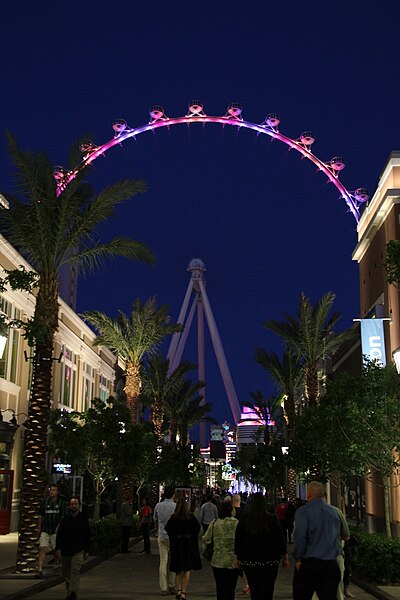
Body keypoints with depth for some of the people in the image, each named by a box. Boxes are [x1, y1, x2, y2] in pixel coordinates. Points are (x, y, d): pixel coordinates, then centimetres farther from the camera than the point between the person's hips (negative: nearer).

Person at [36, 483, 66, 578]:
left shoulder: (62, 502, -2)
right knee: (42, 548, -11)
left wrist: (58, 527, -18)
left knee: (56, 549, 9)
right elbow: (42, 516, 16)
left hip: (56, 530, -2)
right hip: (45, 530, 2)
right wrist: (40, 528, 18)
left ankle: (56, 566, 36)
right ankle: (39, 571, -14)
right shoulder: (45, 501, 7)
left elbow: (64, 516, -7)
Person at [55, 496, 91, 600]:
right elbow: (59, 535, 5)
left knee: (75, 571, -16)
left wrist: (87, 551, 3)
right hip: (65, 551, 3)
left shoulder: (83, 519, 4)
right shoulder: (65, 519, 7)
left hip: (78, 550, -3)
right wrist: (58, 548, -5)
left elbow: (87, 536, 7)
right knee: (66, 572, 8)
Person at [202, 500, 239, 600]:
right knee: (230, 590, 5)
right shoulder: (236, 523, -10)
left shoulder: (214, 523, 1)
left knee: (220, 589, 15)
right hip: (232, 562, -3)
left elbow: (206, 539, 4)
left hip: (217, 562, 3)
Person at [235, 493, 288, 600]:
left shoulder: (244, 520, -4)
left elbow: (238, 540, 2)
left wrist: (238, 557, 12)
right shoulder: (272, 519, -6)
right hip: (270, 561, 0)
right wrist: (284, 557, 10)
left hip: (250, 561, 0)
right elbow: (280, 539, 0)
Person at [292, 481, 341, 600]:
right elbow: (337, 536, 17)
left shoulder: (303, 511, -8)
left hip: (309, 564, -5)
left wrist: (298, 559, -6)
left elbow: (300, 537, -15)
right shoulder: (333, 511, 11)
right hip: (331, 564, 5)